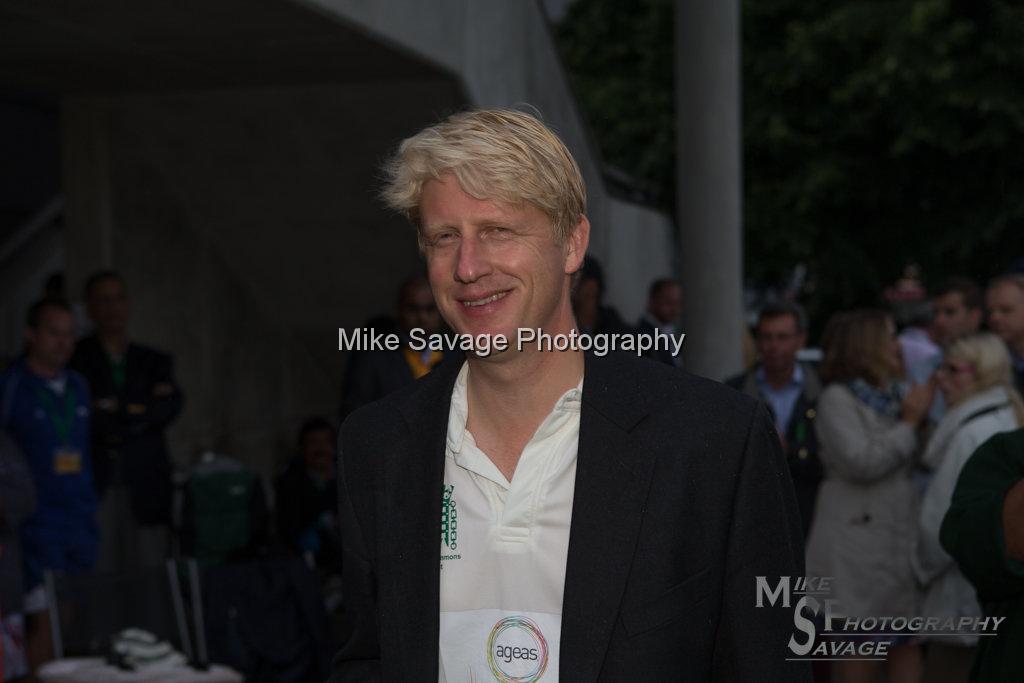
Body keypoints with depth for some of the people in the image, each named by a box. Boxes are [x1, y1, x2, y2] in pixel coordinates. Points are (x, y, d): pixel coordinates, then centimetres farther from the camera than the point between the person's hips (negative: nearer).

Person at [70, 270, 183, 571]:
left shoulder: (156, 362, 16)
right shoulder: (75, 359, 6)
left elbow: (168, 409, -1)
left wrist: (114, 412, -6)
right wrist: (137, 412, -6)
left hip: (145, 493, 2)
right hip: (93, 493, -2)